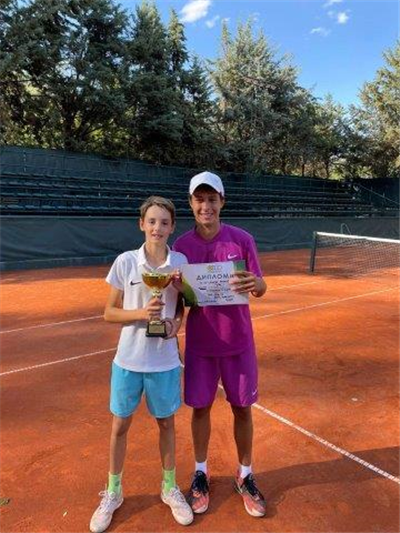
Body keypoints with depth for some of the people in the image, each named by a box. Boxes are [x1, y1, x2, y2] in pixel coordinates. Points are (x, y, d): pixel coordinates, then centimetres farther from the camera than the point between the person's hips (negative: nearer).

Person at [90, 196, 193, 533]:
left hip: (165, 360, 1)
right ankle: (113, 492, 39)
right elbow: (110, 312, -5)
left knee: (166, 422, 16)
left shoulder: (180, 262, -6)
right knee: (120, 425, 14)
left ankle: (169, 487, 40)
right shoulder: (125, 262, -10)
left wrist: (177, 323, -14)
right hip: (128, 359, 0)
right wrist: (141, 313, -22)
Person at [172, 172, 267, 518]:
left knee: (242, 408, 12)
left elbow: (260, 289, -5)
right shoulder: (182, 245, -4)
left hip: (238, 342, 0)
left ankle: (245, 476, 34)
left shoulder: (242, 239, -7)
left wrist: (254, 283, -29)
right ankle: (201, 473, 35)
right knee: (200, 407, 13)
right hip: (200, 343, 1)